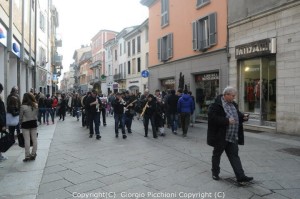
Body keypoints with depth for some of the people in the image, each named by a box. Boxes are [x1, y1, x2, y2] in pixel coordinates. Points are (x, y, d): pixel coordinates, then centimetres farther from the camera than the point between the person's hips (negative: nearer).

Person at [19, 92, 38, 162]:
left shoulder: (23, 107, -14)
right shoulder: (36, 105, -3)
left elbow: (21, 117, -6)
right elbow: (37, 115, 3)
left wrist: (20, 123, 8)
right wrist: (34, 120, 13)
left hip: (25, 124, -4)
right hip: (34, 123, 4)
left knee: (27, 140, 2)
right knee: (34, 139, 8)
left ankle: (27, 156, 7)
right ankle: (33, 155, 16)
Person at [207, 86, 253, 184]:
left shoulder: (233, 104, 11)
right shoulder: (216, 105, -16)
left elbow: (237, 114, 23)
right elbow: (213, 118, -24)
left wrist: (243, 116, 1)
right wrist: (227, 121, -27)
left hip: (233, 136, 7)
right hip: (220, 136, -7)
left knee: (234, 155, 6)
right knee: (217, 154, 11)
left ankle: (240, 176, 9)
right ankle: (215, 173, 28)